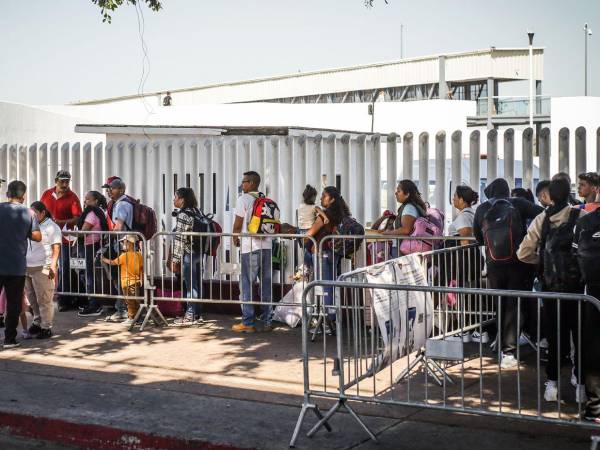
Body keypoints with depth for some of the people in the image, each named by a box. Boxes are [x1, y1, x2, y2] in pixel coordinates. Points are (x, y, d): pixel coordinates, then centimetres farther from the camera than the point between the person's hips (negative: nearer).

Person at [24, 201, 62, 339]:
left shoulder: (51, 227, -4)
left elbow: (56, 248, -9)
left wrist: (53, 266, -17)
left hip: (43, 268, -7)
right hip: (28, 267, 7)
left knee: (44, 300, -4)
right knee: (32, 299, 12)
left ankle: (46, 328, 2)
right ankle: (37, 323, 24)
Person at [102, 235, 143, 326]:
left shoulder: (124, 255, -14)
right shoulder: (139, 255, 2)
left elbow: (113, 262, -8)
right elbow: (142, 268, 6)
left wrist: (103, 259, 6)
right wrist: (141, 279, 14)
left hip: (127, 282, -6)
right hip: (136, 282, 6)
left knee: (129, 301, -2)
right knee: (136, 301, 12)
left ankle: (131, 318, 0)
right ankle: (136, 317, 17)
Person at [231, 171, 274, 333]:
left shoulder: (243, 199, -5)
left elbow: (238, 223, -4)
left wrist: (235, 239, 12)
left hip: (250, 247, -5)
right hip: (266, 246, 5)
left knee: (246, 285, 0)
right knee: (266, 284, 8)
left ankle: (247, 323, 0)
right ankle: (267, 321, 11)